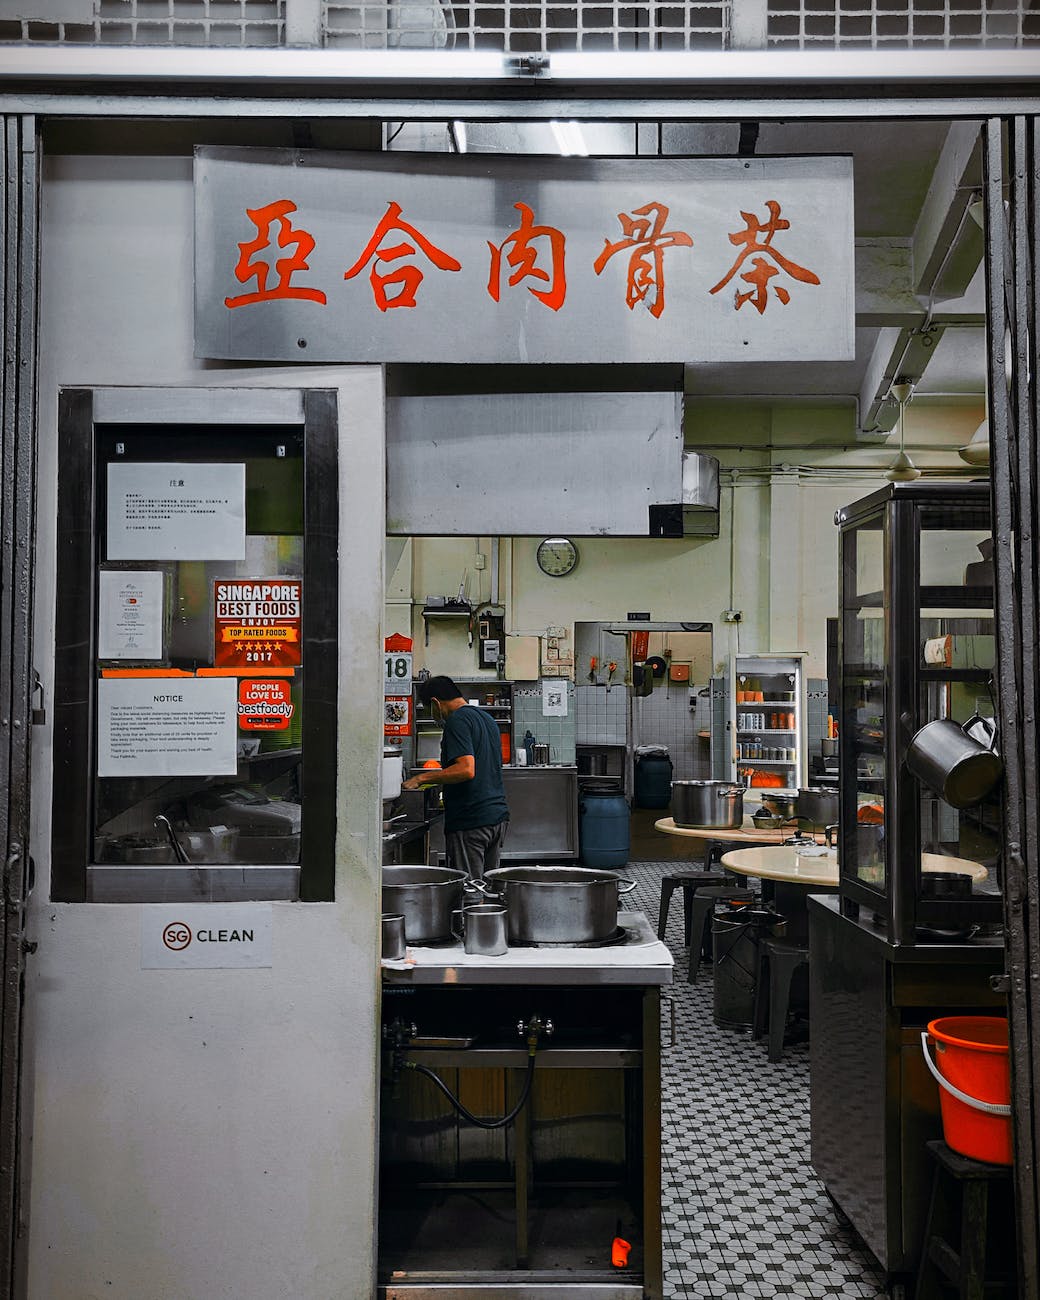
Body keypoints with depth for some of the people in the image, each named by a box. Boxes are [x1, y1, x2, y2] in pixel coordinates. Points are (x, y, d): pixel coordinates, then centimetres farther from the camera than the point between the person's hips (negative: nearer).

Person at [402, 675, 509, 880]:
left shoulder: (457, 720, -12)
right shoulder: (486, 718, 17)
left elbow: (467, 769, -24)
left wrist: (423, 778, -18)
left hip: (470, 821, -9)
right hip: (498, 817, 9)